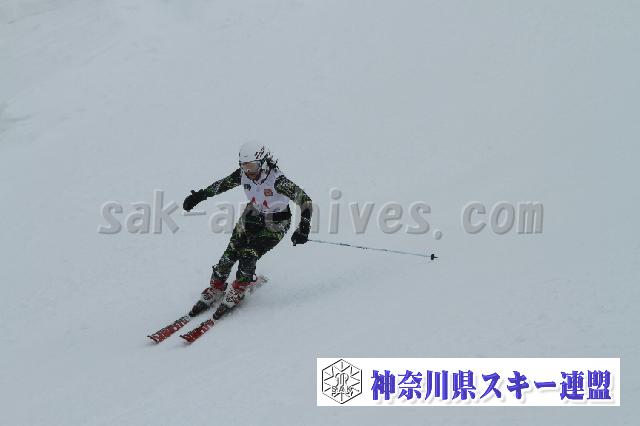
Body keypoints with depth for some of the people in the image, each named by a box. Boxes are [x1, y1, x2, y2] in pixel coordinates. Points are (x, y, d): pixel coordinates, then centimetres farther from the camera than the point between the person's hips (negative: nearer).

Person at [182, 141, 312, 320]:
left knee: (248, 256, -19)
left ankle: (236, 293, 3)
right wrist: (199, 195, 7)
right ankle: (215, 289, 12)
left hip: (276, 224, -5)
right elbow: (221, 185, 4)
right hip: (252, 216, 5)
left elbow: (304, 200, -32)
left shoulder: (277, 181, -31)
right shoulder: (242, 175, -15)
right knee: (230, 254, -6)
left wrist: (303, 229, -40)